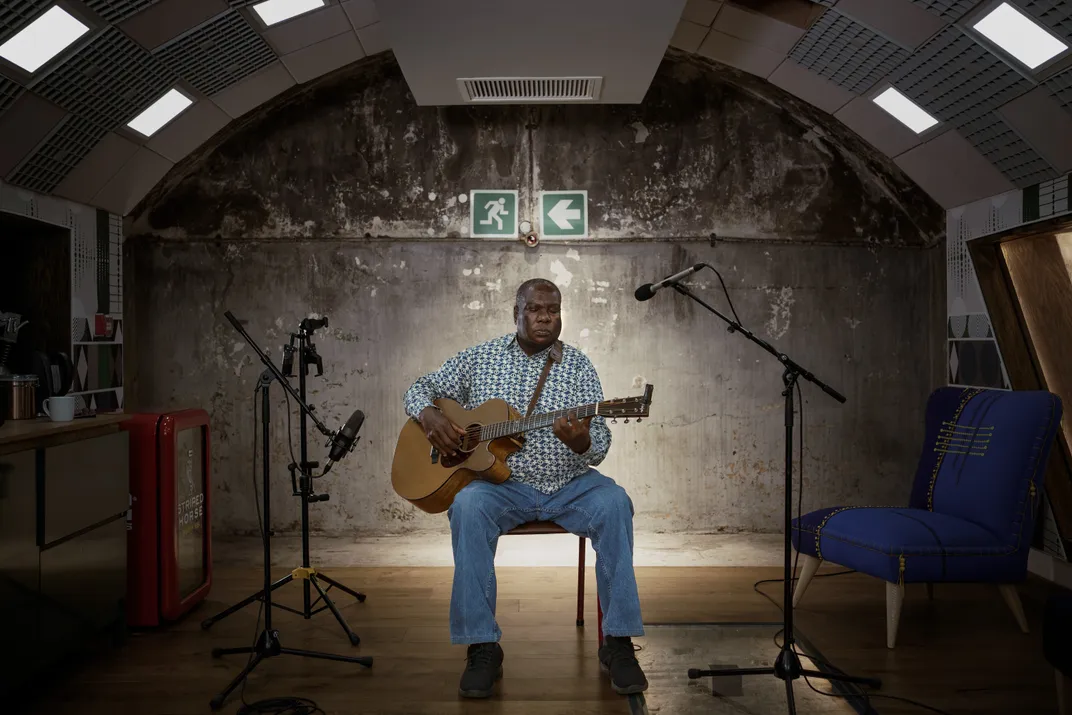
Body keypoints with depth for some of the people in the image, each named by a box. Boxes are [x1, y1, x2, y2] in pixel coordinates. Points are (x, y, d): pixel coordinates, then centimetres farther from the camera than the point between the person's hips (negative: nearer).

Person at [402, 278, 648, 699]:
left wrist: (581, 441, -27)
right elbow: (420, 390, 14)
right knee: (468, 506, -33)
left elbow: (600, 447, -2)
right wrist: (431, 417, -9)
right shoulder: (480, 359, 8)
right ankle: (482, 647, -24)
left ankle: (618, 642, -19)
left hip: (569, 485, 1)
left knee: (614, 503, -29)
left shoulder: (578, 366, 4)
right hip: (503, 485, 0)